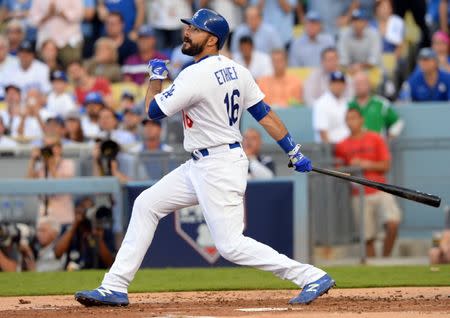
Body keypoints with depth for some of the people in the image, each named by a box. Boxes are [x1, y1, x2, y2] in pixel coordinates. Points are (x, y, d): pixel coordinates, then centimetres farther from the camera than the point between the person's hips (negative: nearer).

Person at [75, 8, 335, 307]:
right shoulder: (237, 71, 5)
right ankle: (115, 288, 12)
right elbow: (265, 114, 6)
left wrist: (156, 76, 6)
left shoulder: (195, 76, -20)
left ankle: (312, 277, -9)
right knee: (146, 204, 12)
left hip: (219, 169, -10)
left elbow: (153, 111, -10)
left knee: (231, 244, -11)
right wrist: (295, 153, 8)